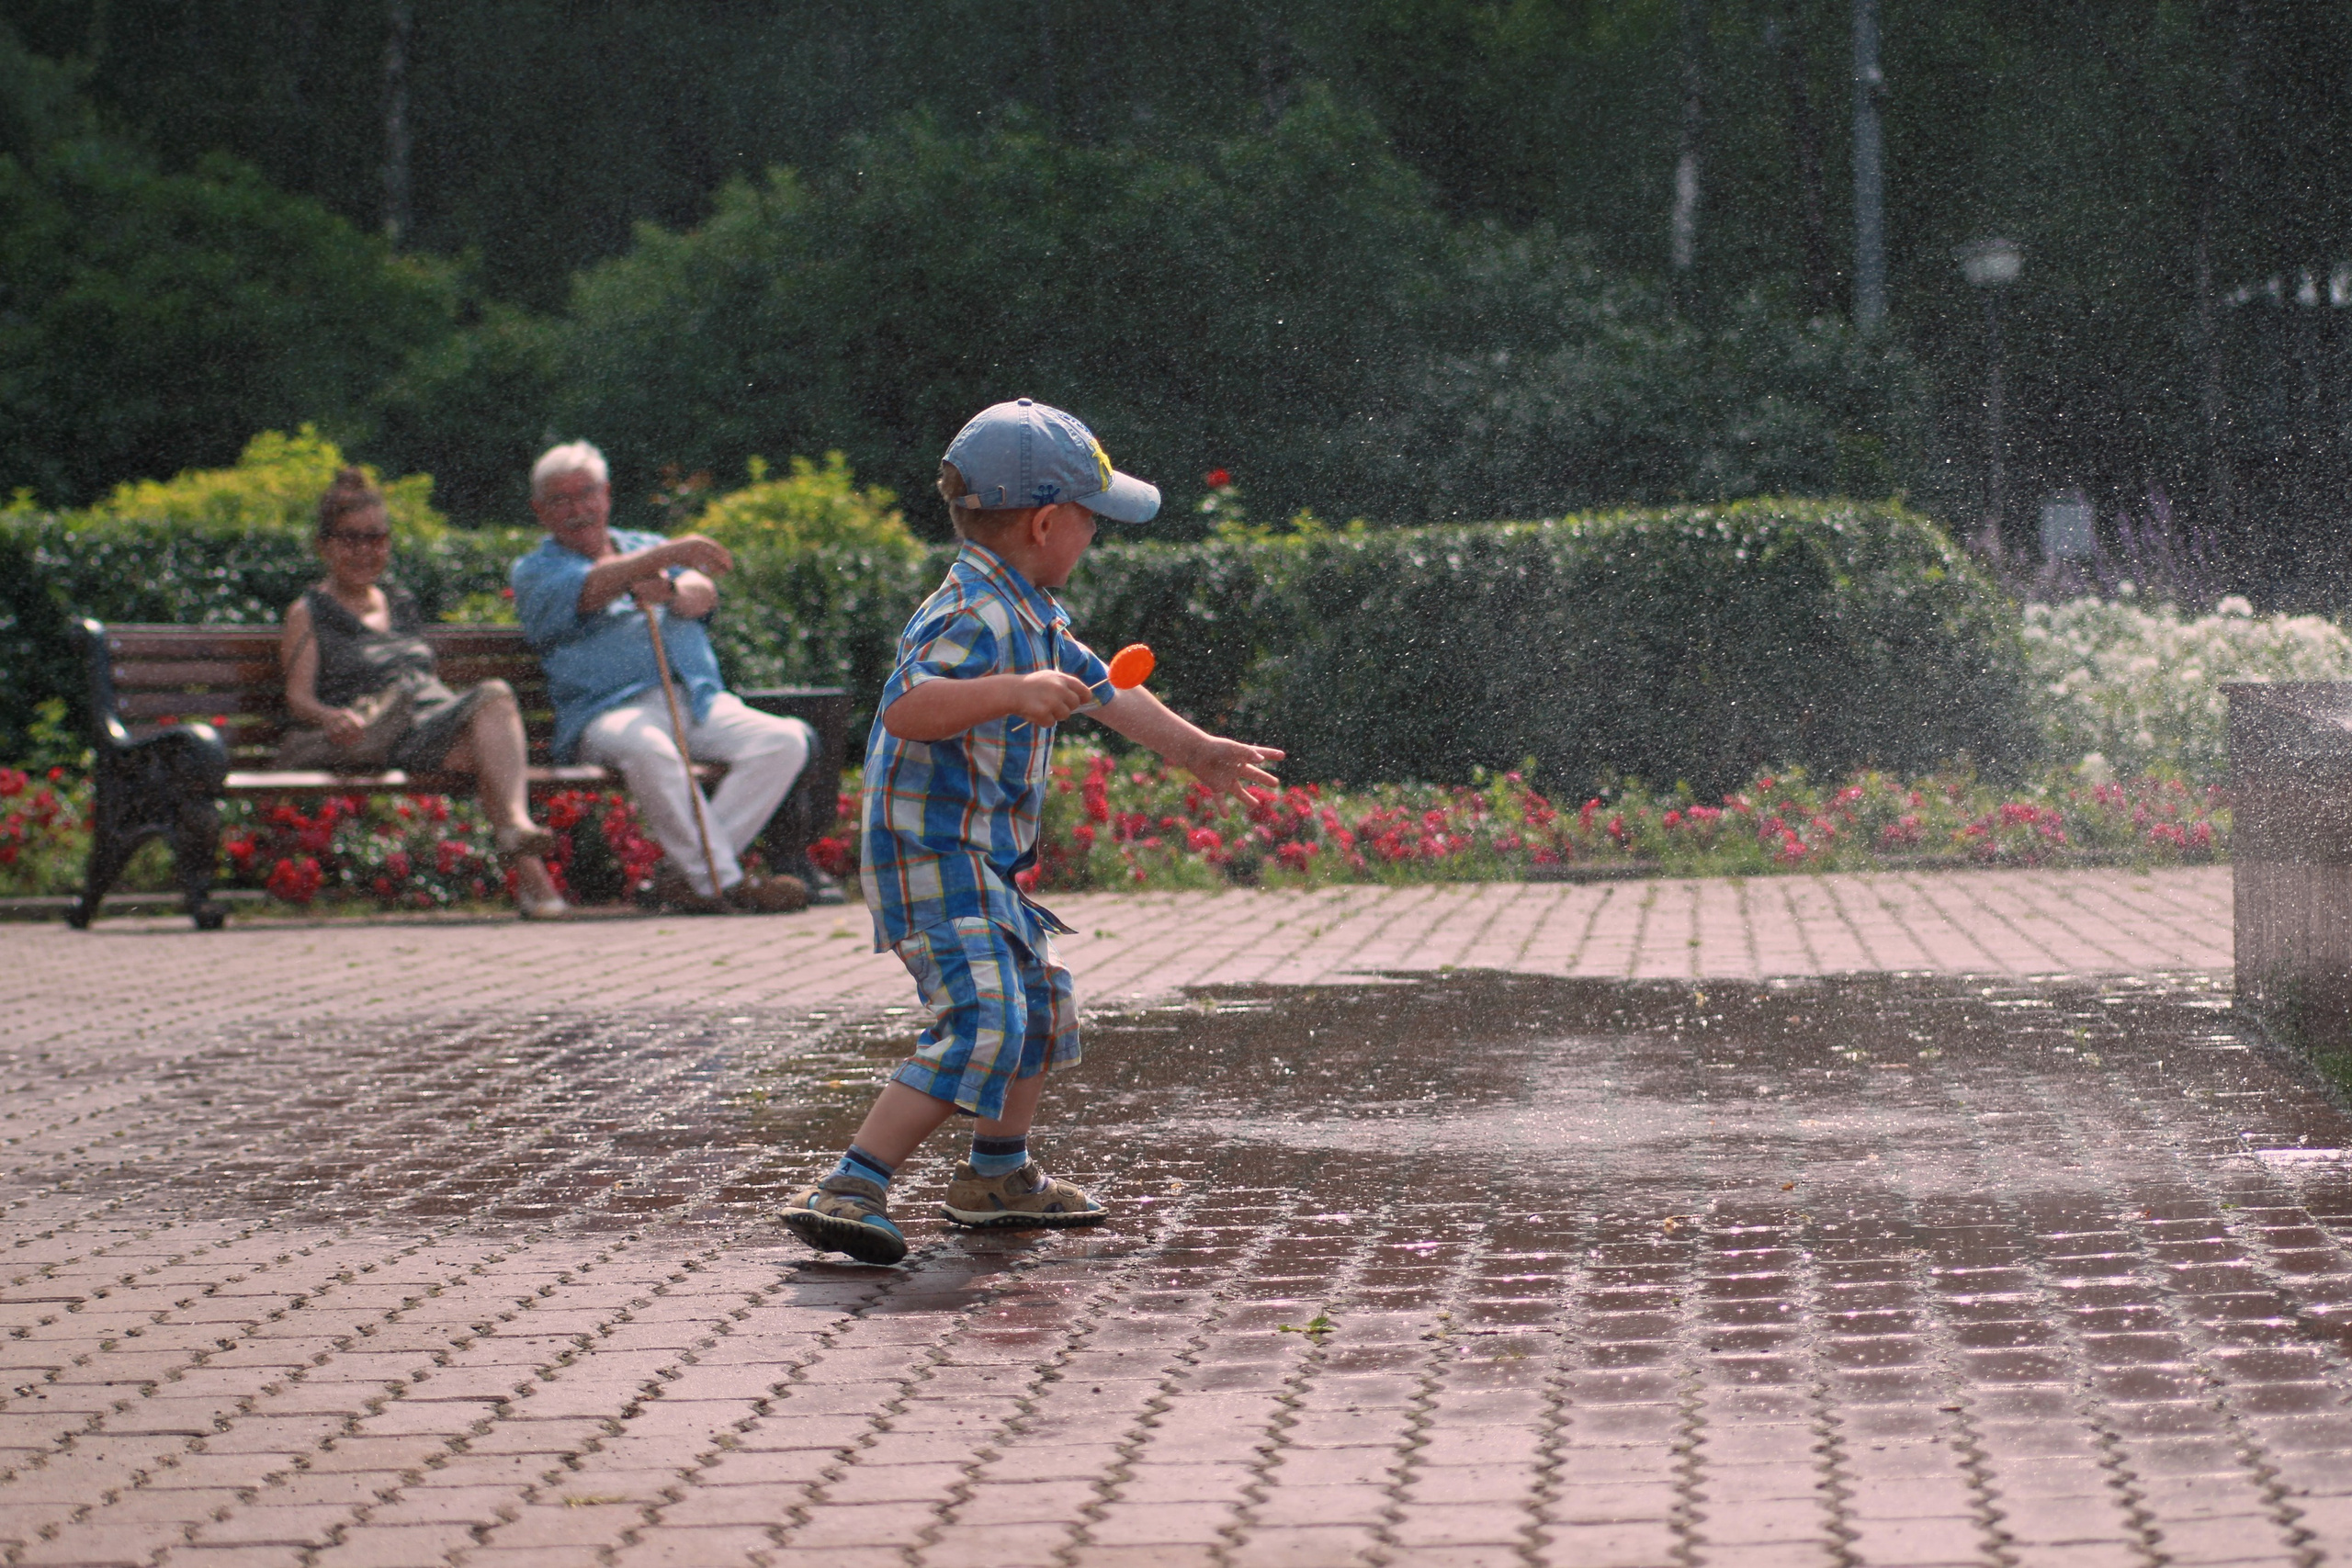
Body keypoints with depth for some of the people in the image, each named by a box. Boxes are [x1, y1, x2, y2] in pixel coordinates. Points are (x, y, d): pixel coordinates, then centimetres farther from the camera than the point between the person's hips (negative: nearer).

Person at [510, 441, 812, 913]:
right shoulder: (535, 572, 11)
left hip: (700, 702, 5)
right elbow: (588, 591, -12)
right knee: (647, 748, -40)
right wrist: (667, 555, -26)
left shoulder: (648, 546, 26)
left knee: (786, 741, -21)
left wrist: (671, 593, -21)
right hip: (609, 710, -5)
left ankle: (685, 870, -21)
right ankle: (723, 881, -31)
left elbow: (703, 595, 5)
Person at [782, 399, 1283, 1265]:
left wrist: (1195, 749, 38)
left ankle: (997, 1176, 43)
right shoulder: (973, 617, -21)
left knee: (1042, 1002, 25)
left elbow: (1104, 690, 28)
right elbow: (906, 707, -37)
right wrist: (1013, 692, -46)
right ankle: (848, 1191, -27)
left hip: (990, 862, 11)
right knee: (983, 1022, -24)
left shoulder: (1029, 614, 12)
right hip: (933, 856, -11)